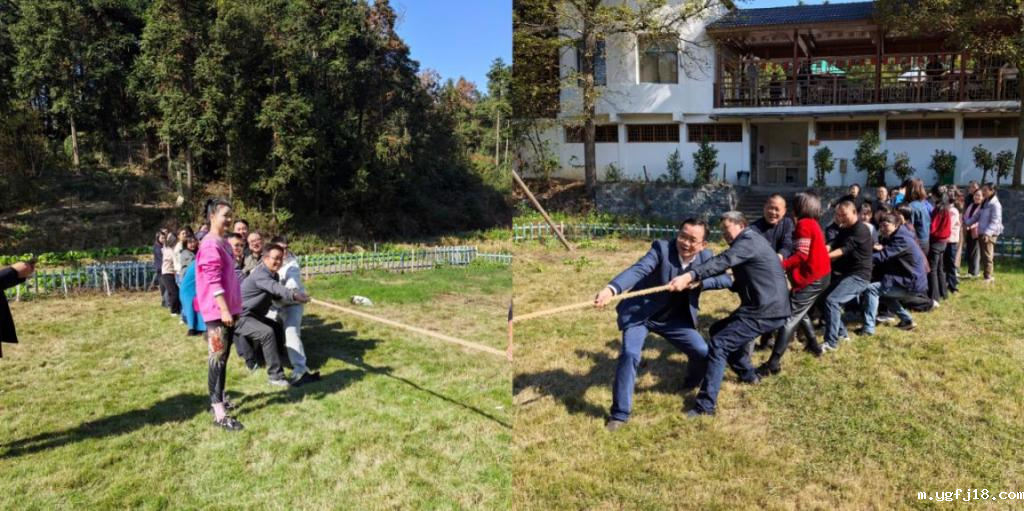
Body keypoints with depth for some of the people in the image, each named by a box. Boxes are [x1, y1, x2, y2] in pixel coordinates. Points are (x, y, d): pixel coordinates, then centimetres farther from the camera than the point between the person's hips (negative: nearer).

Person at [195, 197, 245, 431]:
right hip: (217, 311, -9)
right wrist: (224, 309, -24)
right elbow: (213, 281, -21)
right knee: (218, 357, -7)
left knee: (224, 356, 15)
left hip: (229, 308, 9)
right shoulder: (210, 244, -15)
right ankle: (219, 411, -5)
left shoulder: (223, 242, 14)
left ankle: (219, 397, 27)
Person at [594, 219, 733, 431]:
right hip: (639, 312, -5)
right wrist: (611, 289, -55)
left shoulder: (706, 257, -7)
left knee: (703, 353, 4)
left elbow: (726, 280, -13)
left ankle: (691, 384, 40)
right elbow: (638, 270, -36)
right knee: (630, 354, -24)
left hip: (674, 318, 5)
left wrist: (697, 280, -32)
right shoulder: (662, 247, -22)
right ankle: (620, 413, -9)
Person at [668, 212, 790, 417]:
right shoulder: (747, 242, 20)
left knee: (719, 345, -16)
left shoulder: (749, 240, -12)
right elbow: (742, 283, 24)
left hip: (766, 310, -10)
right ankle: (747, 374, 31)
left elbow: (723, 262, -31)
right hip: (765, 306, 10)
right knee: (719, 330, 21)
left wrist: (689, 276, -45)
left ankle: (705, 406, -17)